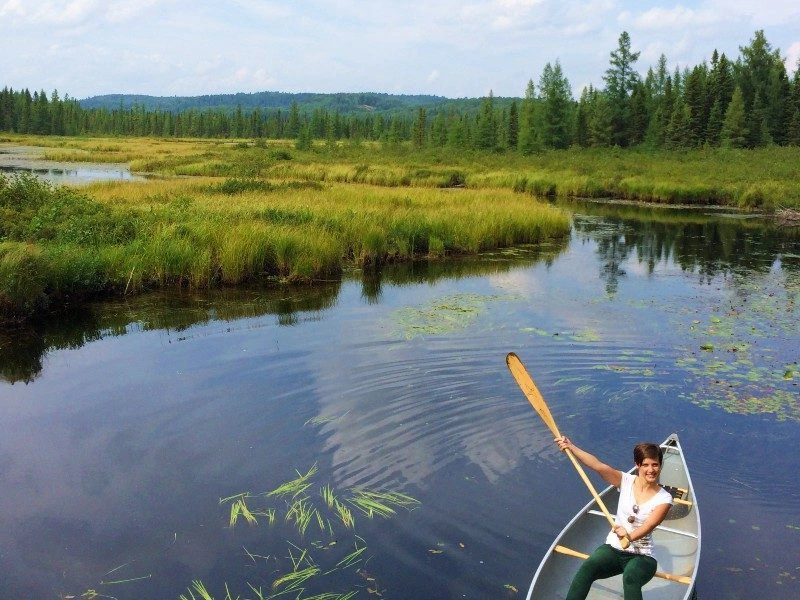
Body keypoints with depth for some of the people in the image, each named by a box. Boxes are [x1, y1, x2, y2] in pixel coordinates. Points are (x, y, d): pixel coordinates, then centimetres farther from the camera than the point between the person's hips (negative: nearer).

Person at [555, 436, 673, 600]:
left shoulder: (664, 498, -6)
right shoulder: (626, 481, -1)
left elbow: (649, 526, -21)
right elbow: (598, 466, -16)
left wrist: (630, 536, -43)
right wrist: (571, 447, -30)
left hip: (642, 557, -2)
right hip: (613, 549, 2)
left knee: (630, 578, -37)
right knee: (587, 568, -30)